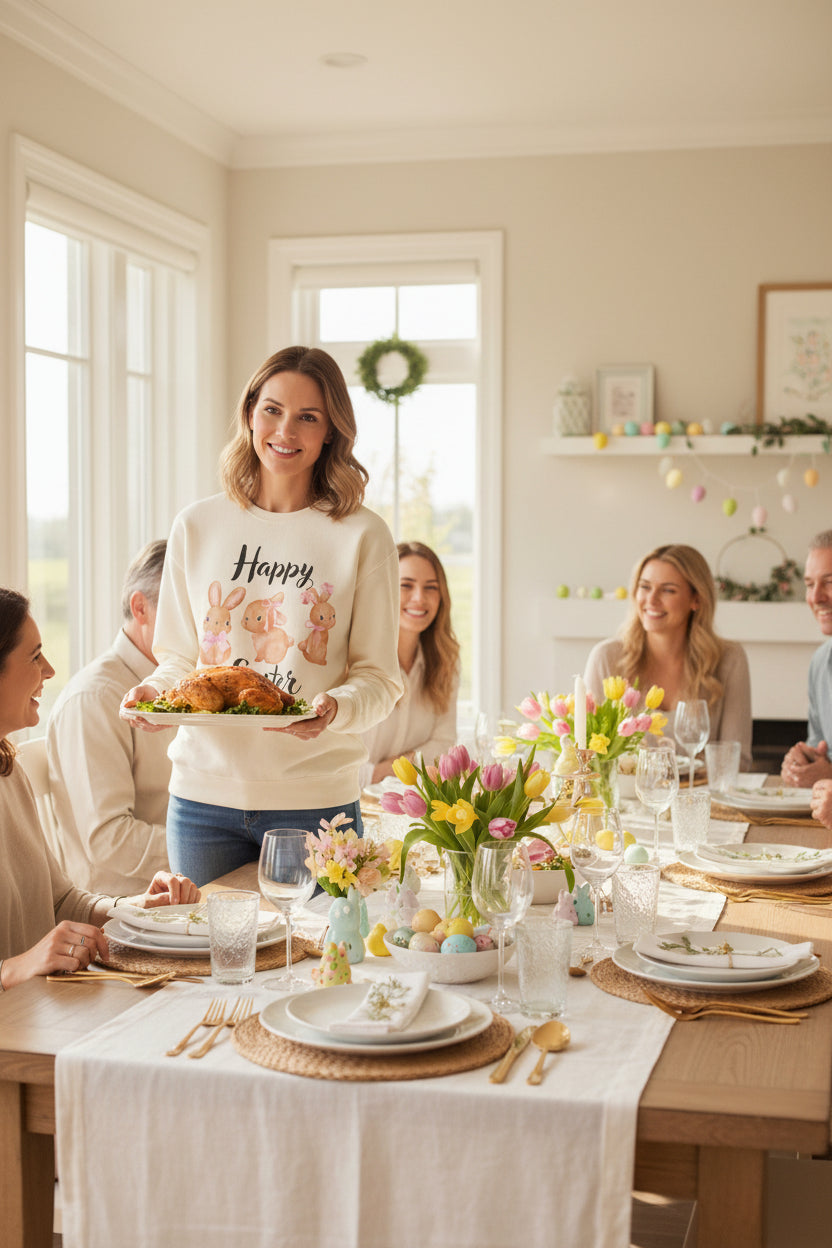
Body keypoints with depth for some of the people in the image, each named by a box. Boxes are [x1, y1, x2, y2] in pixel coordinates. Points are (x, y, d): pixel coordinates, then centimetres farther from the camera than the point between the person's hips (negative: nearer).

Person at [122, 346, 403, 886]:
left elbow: (380, 675, -1)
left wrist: (335, 709, -20)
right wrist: (154, 692, -9)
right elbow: (178, 655, 12)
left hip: (315, 801, -2)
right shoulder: (198, 526, 5)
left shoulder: (362, 535, -2)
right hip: (204, 795, 2)